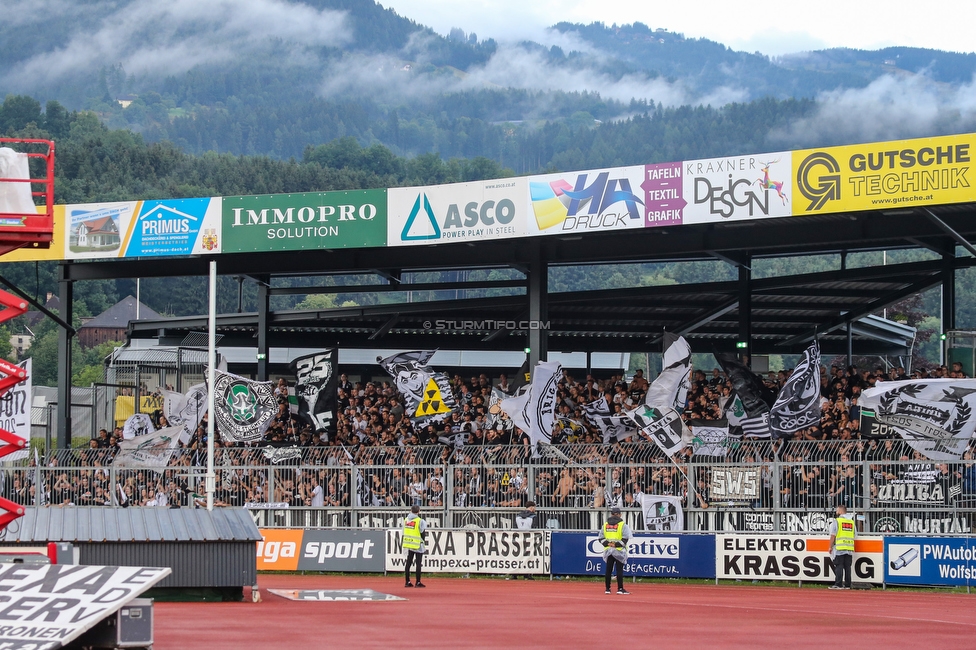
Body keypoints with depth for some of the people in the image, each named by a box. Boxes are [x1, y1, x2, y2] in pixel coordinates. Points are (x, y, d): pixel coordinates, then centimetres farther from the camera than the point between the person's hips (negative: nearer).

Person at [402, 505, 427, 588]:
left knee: (408, 563, 11)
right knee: (418, 563, 0)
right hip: (418, 544, -6)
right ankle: (418, 582, 1)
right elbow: (423, 533, -13)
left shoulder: (406, 520, 5)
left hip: (408, 544, 6)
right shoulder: (420, 521, -13)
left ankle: (407, 582, 13)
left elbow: (404, 532, 10)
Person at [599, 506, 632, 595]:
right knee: (619, 570, -2)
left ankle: (607, 588, 10)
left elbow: (601, 538, 5)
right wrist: (616, 544, -13)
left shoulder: (605, 524, 7)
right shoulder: (622, 525, -6)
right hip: (619, 551, -4)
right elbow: (625, 538, -14)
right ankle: (620, 589, -4)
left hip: (608, 550, 4)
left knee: (608, 570, 8)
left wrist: (607, 543, -4)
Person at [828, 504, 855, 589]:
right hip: (850, 548, 5)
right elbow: (854, 535, 16)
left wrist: (830, 547, -1)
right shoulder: (851, 521, 13)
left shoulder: (836, 521, -4)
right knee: (847, 566, 7)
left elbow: (833, 536, -8)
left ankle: (838, 584, -7)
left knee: (839, 566, -4)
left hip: (839, 548, -5)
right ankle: (847, 585, 7)